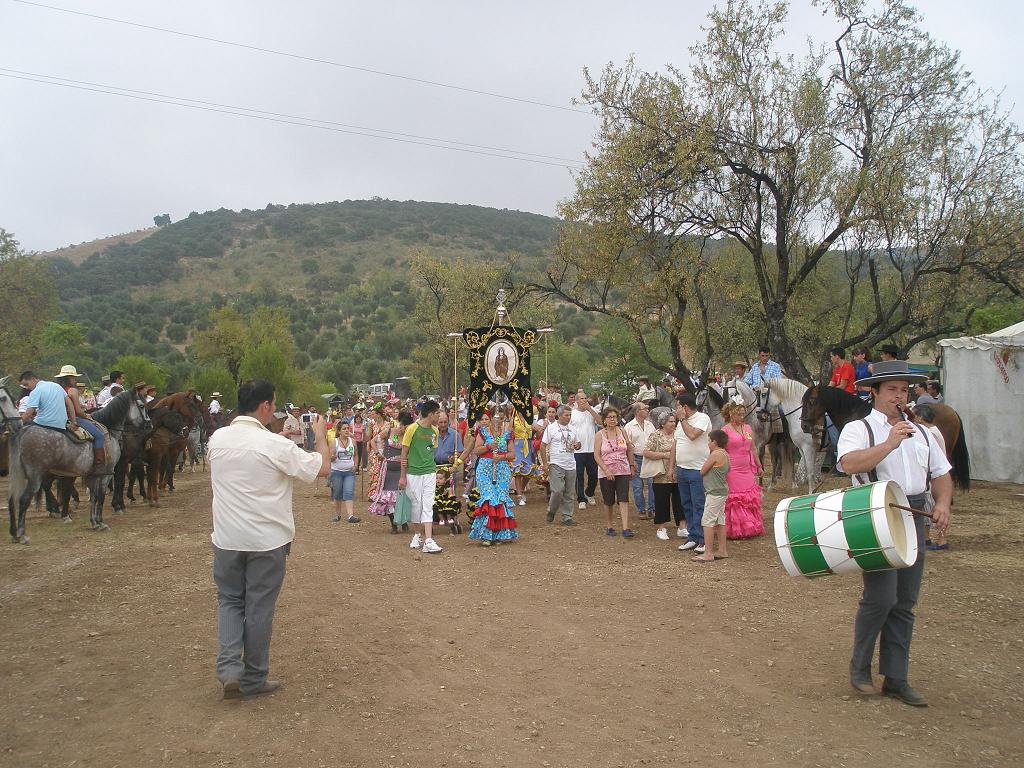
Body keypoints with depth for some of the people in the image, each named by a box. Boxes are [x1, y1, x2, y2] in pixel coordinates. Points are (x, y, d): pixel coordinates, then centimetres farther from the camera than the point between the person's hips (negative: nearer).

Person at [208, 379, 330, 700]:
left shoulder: (217, 439, -2)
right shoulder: (275, 445, -18)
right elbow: (322, 467, -9)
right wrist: (321, 435, 7)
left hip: (227, 538, 4)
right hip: (267, 540, -4)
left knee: (230, 600, 20)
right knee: (259, 607, 9)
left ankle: (229, 667, 5)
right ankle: (253, 680, 21)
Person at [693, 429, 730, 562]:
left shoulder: (715, 454, -17)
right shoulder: (725, 454, 11)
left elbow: (702, 471, -11)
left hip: (714, 493, -10)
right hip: (722, 492, 10)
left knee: (707, 521, -6)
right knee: (720, 521, 14)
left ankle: (708, 553, -5)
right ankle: (722, 550, 20)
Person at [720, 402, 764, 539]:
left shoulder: (748, 428, 10)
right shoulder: (725, 430, -7)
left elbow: (753, 449, 17)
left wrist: (758, 466, 19)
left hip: (747, 470, 6)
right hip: (732, 470, -5)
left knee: (750, 498, 8)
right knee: (734, 500, -1)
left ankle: (750, 528, 19)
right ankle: (734, 530, 7)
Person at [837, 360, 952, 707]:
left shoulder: (921, 433, 18)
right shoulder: (858, 429, -2)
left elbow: (941, 474, 18)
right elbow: (850, 463, -21)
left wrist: (942, 504, 0)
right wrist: (890, 443, -22)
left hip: (913, 520, 6)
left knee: (905, 603, 9)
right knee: (880, 597, -12)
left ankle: (895, 679, 19)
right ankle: (859, 667, 11)